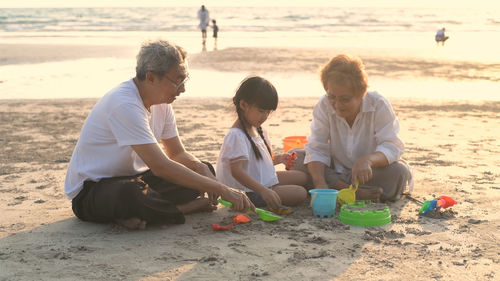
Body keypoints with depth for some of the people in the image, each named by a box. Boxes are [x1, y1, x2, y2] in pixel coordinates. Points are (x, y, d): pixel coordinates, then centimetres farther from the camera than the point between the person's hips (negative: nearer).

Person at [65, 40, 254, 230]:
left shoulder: (162, 104, 3)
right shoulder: (124, 105, -26)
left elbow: (178, 154, 12)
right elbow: (160, 167, -31)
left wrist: (202, 169, -13)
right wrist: (221, 189, -30)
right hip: (89, 190, -9)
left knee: (204, 171, -2)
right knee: (132, 193, -43)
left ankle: (136, 215, -13)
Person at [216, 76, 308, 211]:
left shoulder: (259, 131, 9)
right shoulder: (236, 136, -23)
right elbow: (237, 171, -30)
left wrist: (278, 159, 1)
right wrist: (264, 191, -37)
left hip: (264, 180, 10)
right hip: (249, 192, -10)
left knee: (303, 177, 17)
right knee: (300, 193, -17)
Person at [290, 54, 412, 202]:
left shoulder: (379, 105, -18)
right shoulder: (323, 106, -13)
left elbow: (391, 147, -23)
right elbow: (317, 149, -17)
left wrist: (367, 160, -46)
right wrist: (320, 183, -35)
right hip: (336, 170, 2)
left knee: (399, 172, -32)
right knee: (296, 159, -22)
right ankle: (356, 192, -31)